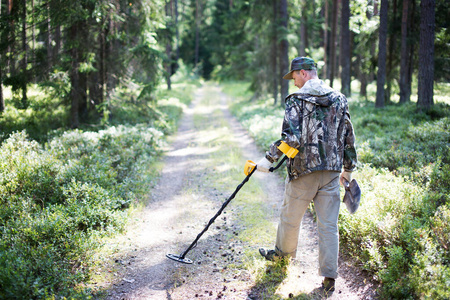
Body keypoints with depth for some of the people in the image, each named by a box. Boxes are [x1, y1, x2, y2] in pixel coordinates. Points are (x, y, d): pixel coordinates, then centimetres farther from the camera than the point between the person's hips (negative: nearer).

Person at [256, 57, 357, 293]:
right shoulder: (339, 99, 7)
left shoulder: (297, 100, -10)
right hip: (331, 171, 4)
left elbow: (290, 139, -21)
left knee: (290, 216, 18)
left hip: (303, 170, -4)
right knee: (329, 224, 6)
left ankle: (284, 252, 40)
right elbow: (348, 138, 11)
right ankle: (329, 276, 4)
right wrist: (348, 169, 20)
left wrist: (269, 159, -12)